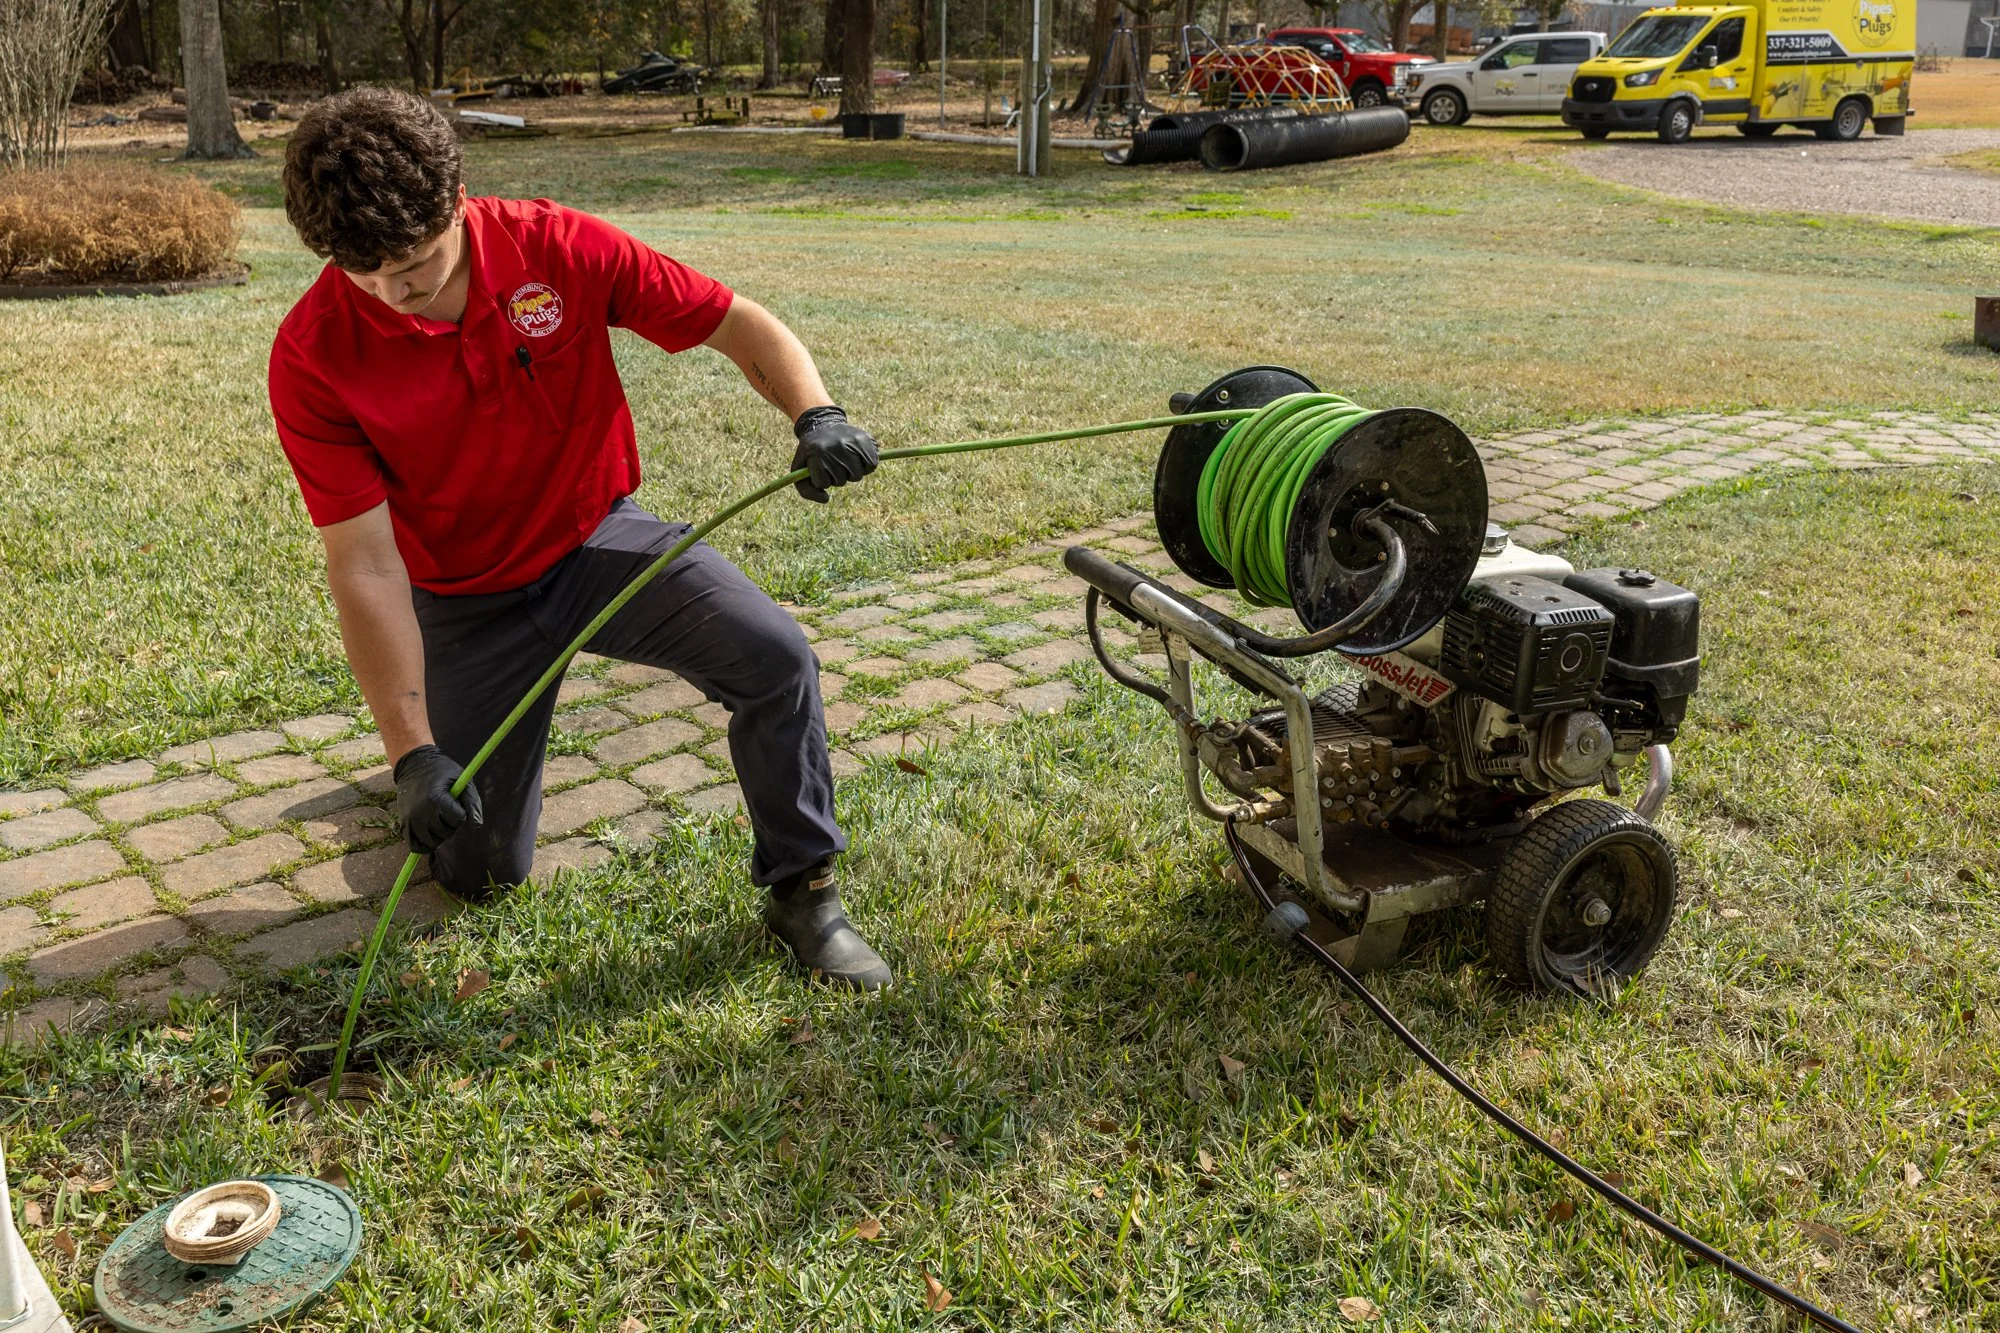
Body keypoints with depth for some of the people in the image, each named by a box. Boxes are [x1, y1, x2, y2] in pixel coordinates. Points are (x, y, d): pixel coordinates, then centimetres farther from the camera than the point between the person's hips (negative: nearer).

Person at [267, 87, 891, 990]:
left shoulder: (559, 249, -20)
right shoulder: (312, 357, -22)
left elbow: (740, 324, -12)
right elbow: (364, 563, -23)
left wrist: (815, 414, -33)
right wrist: (412, 752, -29)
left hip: (597, 539, 1)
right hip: (466, 600, 0)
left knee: (775, 655, -26)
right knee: (480, 870, 4)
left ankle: (802, 890, -5)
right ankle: (443, 739, 38)